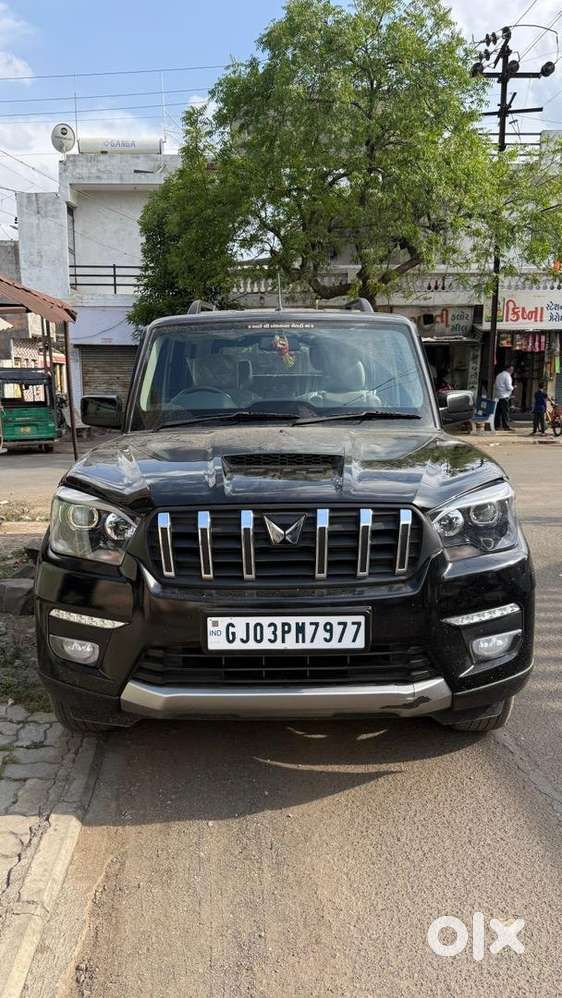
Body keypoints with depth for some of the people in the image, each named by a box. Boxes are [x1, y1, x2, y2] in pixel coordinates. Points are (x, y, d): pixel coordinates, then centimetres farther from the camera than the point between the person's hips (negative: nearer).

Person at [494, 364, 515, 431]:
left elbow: (495, 386, 20)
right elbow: (508, 387, -13)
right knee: (505, 411, -6)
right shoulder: (507, 375, -7)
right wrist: (512, 388, 7)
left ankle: (497, 425, 6)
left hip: (497, 396, 8)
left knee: (498, 411, 7)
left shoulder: (499, 375, 19)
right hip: (504, 396, -8)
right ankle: (506, 425, -7)